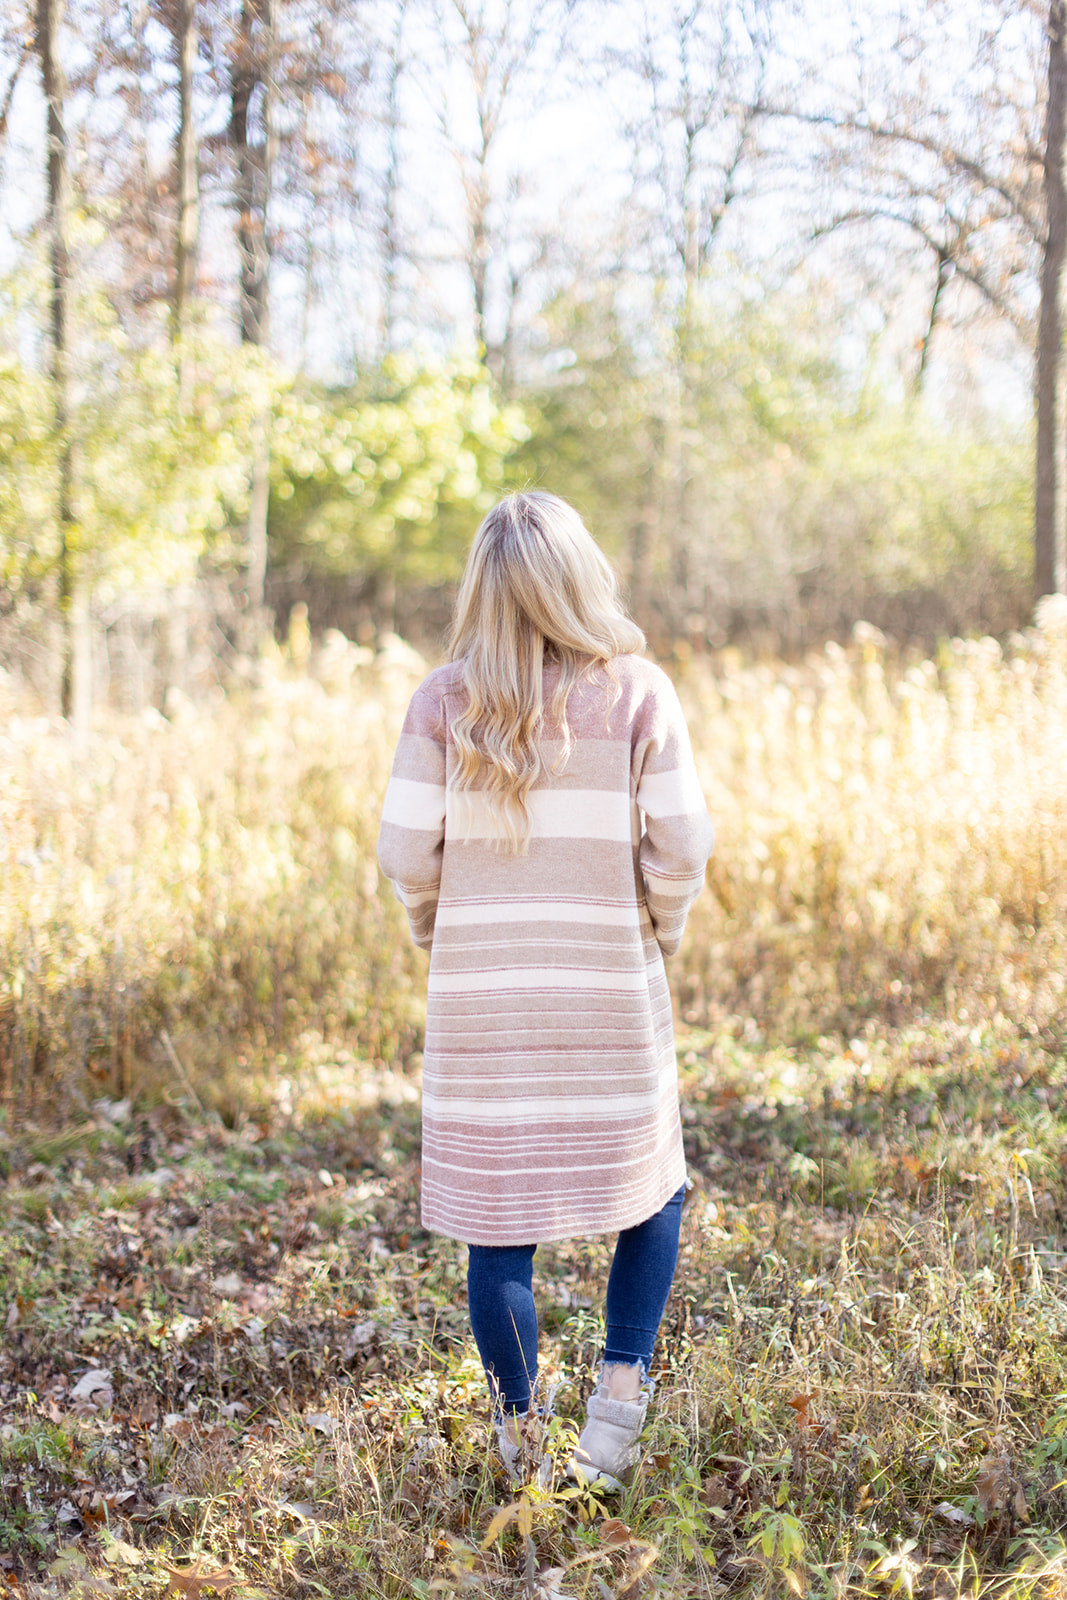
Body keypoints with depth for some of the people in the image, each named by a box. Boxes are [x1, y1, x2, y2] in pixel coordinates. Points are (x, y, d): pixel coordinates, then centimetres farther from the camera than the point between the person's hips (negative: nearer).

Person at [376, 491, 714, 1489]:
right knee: (651, 1190, 20)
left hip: (480, 995, 1)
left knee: (497, 1225, 10)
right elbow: (680, 847, -7)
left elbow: (405, 851, -5)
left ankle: (516, 1431, 20)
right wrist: (658, 933, 11)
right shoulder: (637, 692, -5)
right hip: (611, 991, 0)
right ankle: (623, 1379, 8)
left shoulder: (445, 699, -3)